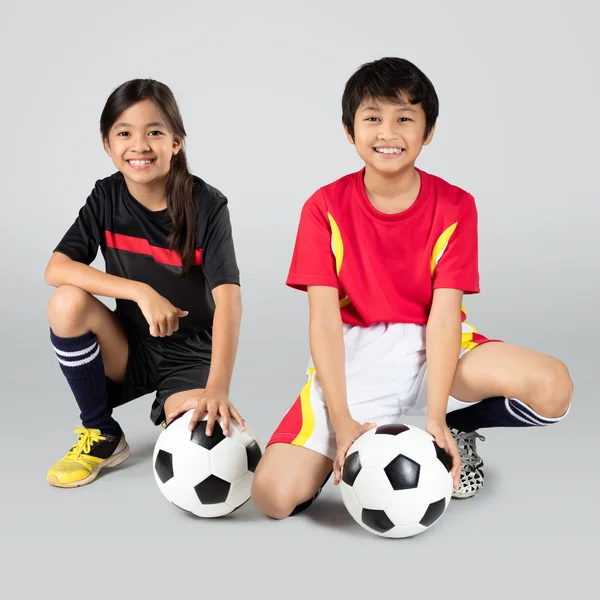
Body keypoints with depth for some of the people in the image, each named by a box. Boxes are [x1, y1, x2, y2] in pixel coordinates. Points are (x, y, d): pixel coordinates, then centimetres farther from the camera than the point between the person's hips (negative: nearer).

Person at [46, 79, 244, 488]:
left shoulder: (207, 205, -16)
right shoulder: (107, 198, -6)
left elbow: (228, 296, -26)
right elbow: (56, 269, -16)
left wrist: (217, 388, -39)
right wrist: (141, 292, -28)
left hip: (192, 356, -3)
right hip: (130, 348, 3)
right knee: (67, 303, -25)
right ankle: (101, 435, -4)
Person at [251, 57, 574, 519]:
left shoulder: (454, 207, -5)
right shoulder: (325, 209, -6)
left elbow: (444, 314, -12)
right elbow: (324, 319, -12)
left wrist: (436, 418, -24)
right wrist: (342, 421, -22)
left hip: (431, 350, 2)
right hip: (354, 358, -1)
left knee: (553, 389, -27)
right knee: (274, 494, -21)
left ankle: (458, 431, 5)